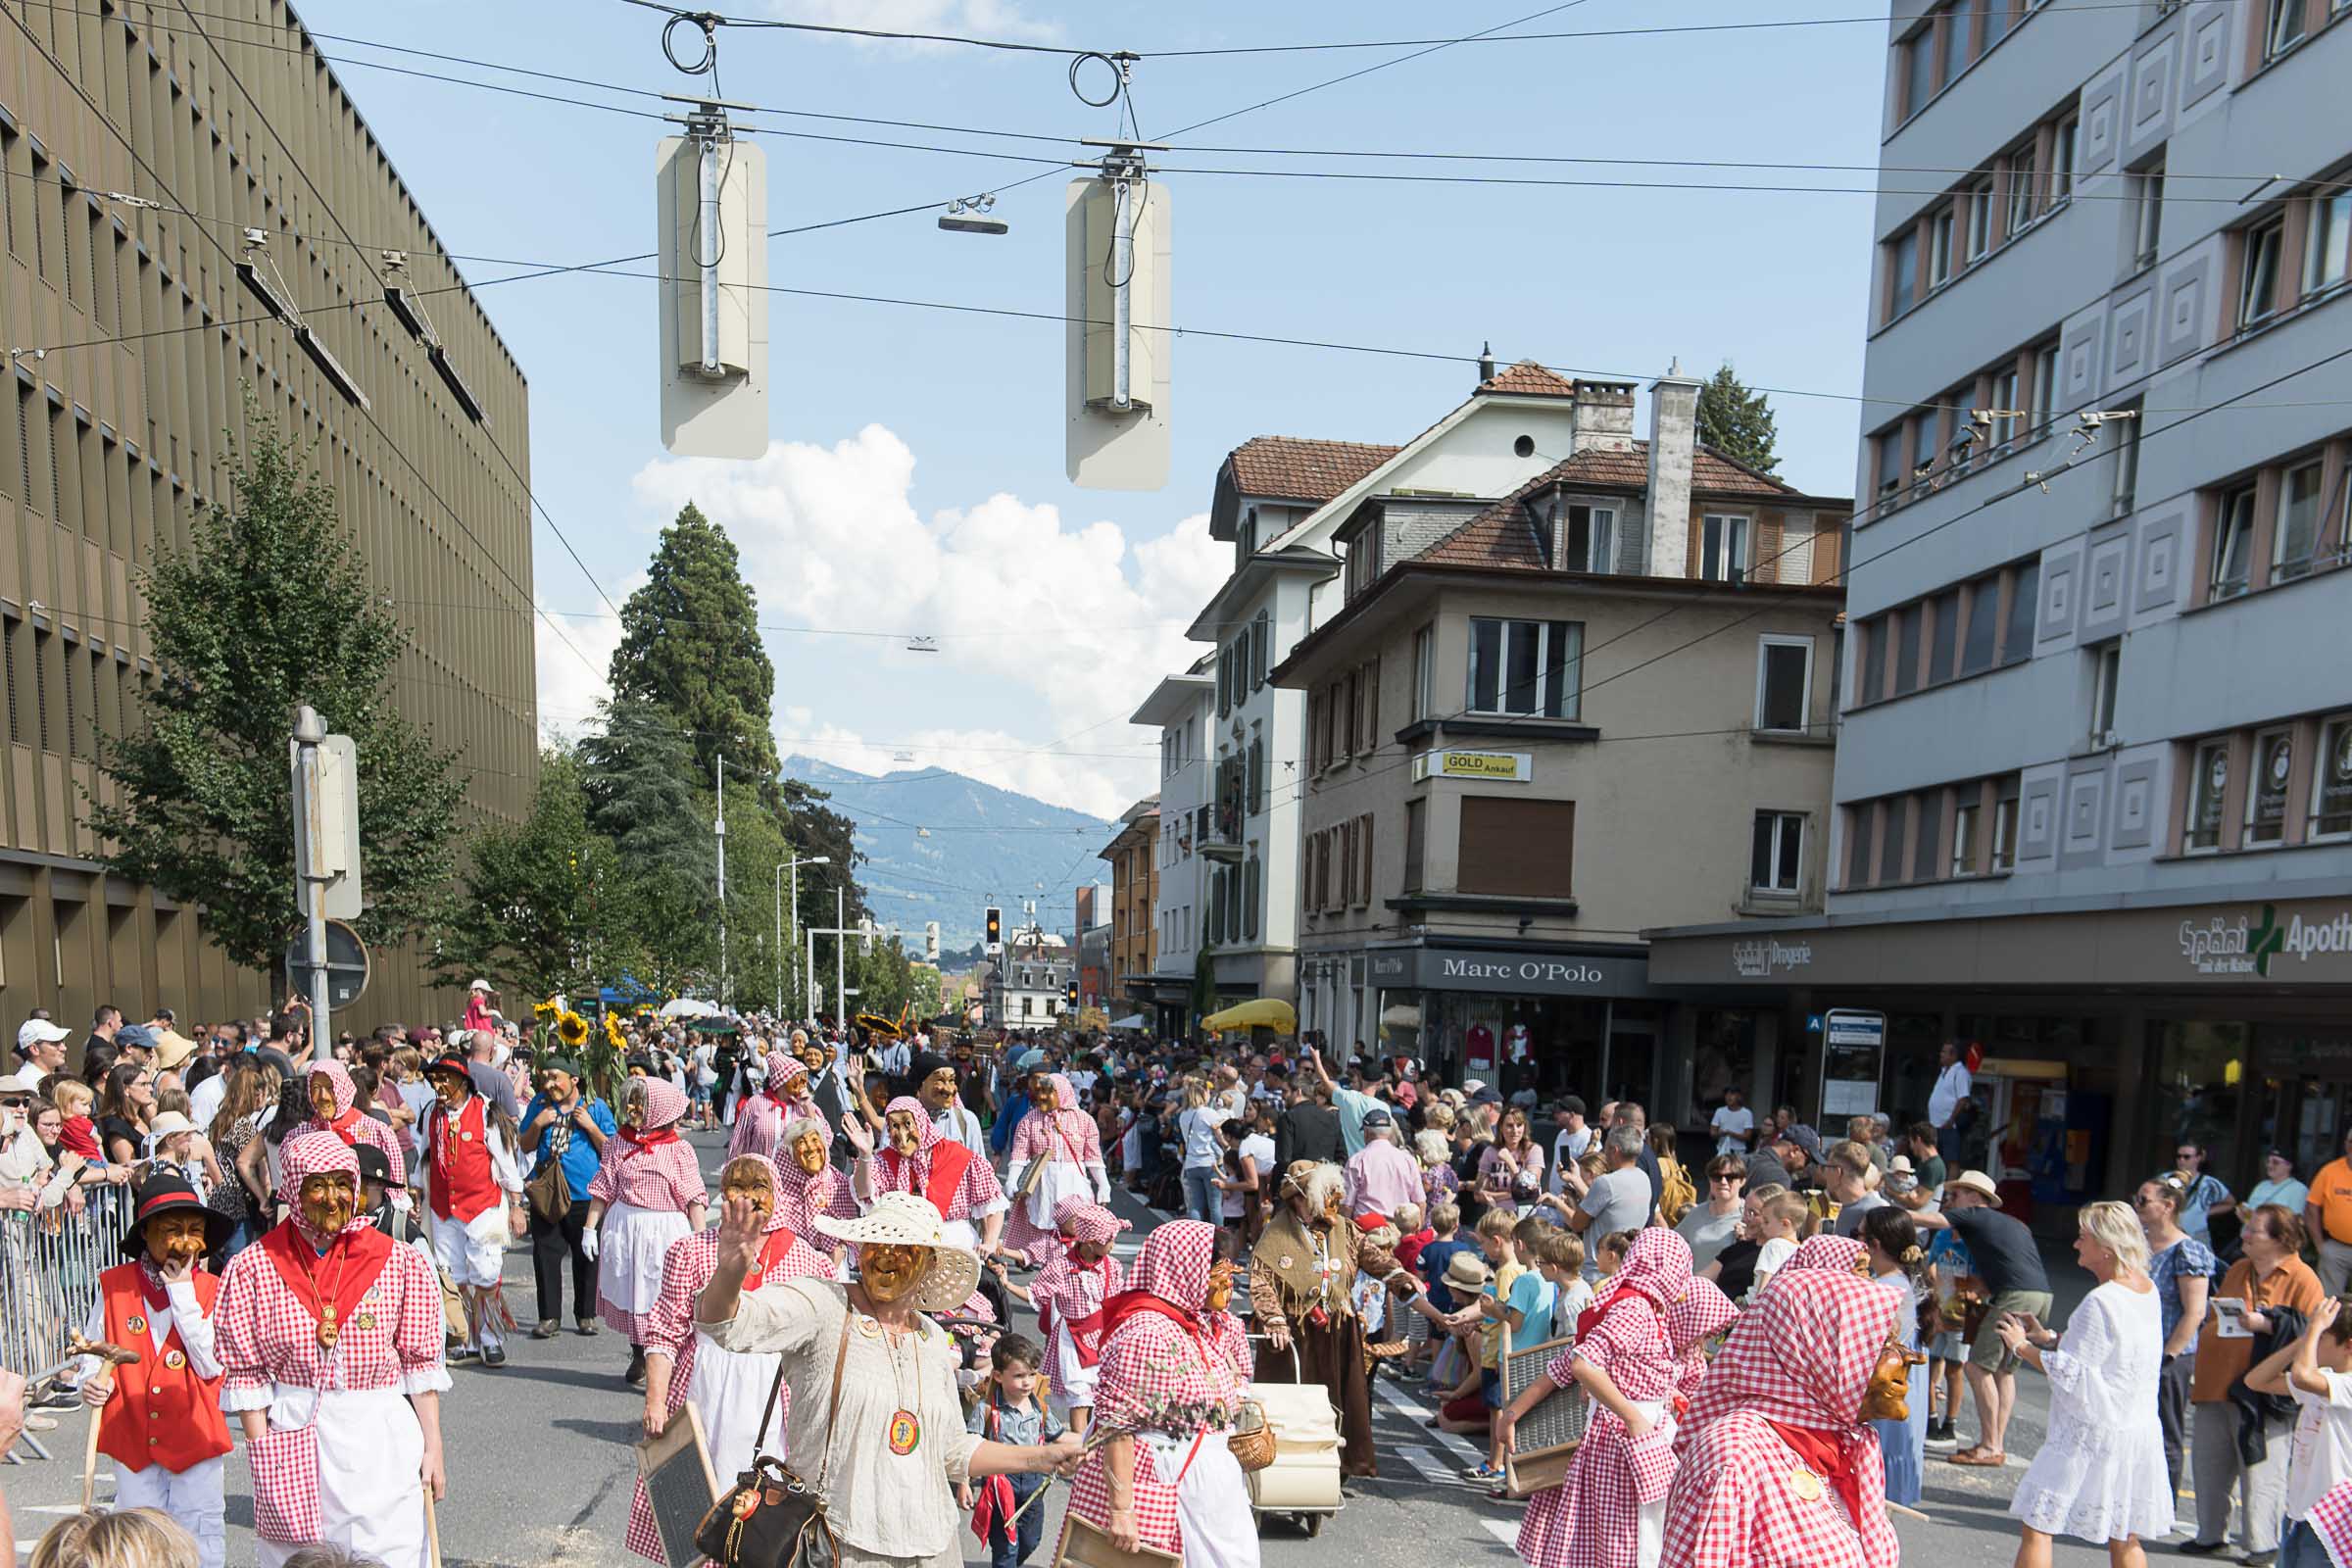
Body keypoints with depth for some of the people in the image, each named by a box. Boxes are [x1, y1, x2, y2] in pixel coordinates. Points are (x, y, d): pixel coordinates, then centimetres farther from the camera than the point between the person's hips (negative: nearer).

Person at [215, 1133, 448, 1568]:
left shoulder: (400, 1263, -1)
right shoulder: (255, 1267, -1)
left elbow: (421, 1364, 3)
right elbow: (245, 1372, 1)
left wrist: (432, 1445, 1)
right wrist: (262, 1451, -4)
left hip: (380, 1440, 0)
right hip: (294, 1442, 0)